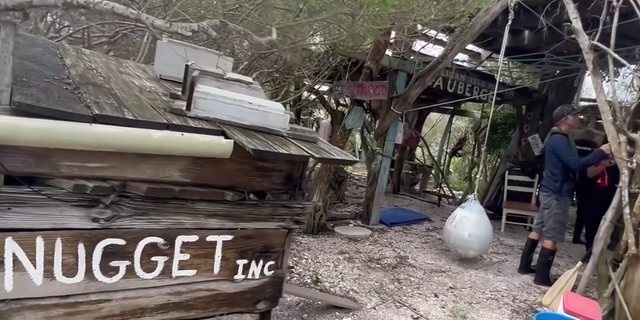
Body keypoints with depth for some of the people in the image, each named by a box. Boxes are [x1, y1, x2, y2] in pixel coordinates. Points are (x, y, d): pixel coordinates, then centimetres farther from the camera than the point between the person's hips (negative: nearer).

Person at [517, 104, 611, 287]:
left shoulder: (557, 138, 16)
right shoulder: (559, 140, -17)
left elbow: (569, 164, 17)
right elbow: (576, 164, -25)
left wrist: (598, 156, 9)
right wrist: (600, 153, -16)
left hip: (551, 191, 10)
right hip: (557, 193, -10)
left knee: (538, 230, 13)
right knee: (551, 236, -5)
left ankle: (524, 265, 21)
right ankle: (542, 276, 1)